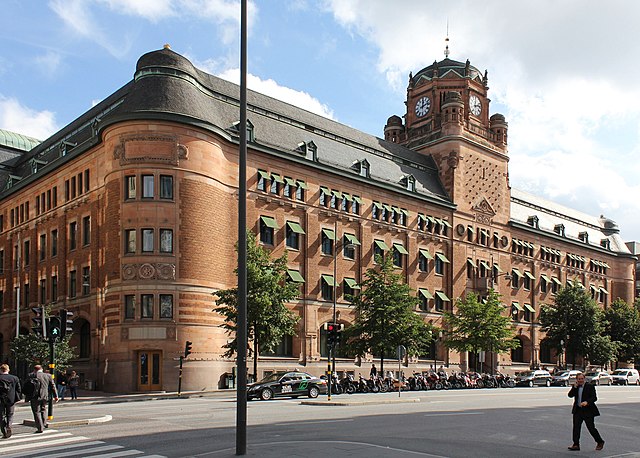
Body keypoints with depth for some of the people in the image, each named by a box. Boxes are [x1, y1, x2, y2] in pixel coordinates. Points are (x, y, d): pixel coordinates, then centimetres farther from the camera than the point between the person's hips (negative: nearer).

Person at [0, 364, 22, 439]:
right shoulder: (15, 378, -1)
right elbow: (19, 389, 0)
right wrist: (17, 398, 10)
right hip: (11, 400, 2)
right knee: (10, 415, 15)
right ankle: (8, 426, -9)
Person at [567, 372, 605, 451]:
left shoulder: (590, 387, -6)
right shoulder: (575, 387, 8)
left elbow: (594, 398, -12)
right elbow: (570, 395, -2)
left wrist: (587, 402, -29)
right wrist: (575, 387, -13)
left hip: (588, 411, -4)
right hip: (578, 410, 4)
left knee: (591, 428, 1)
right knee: (576, 427, 0)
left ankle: (600, 442, 22)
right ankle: (576, 444, 4)